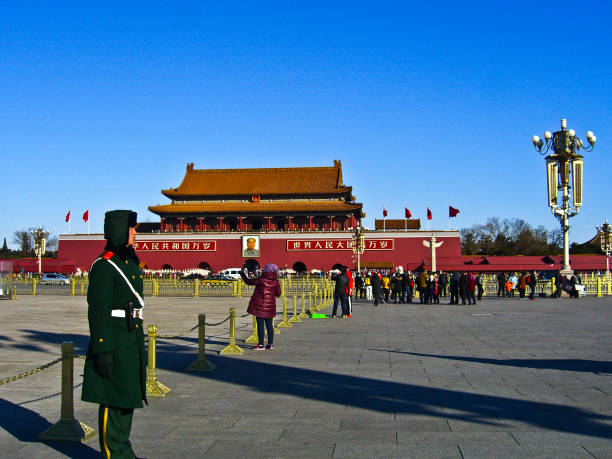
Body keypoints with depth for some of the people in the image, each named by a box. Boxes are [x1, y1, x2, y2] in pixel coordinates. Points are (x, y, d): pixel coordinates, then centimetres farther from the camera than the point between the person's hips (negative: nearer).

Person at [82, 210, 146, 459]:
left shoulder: (129, 262, 14)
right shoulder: (103, 265, -13)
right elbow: (97, 310, -17)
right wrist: (103, 350, -21)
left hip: (132, 339, 9)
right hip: (114, 340, -9)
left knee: (127, 396, 15)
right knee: (113, 399, 0)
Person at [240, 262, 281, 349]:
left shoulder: (261, 280, -11)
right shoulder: (276, 282, -1)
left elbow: (248, 281, -4)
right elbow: (278, 294, 6)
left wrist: (242, 273, 9)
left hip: (260, 306, -4)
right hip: (270, 307, 4)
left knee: (260, 324, 0)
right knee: (269, 325, 12)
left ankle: (261, 344, 0)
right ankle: (270, 344, 15)